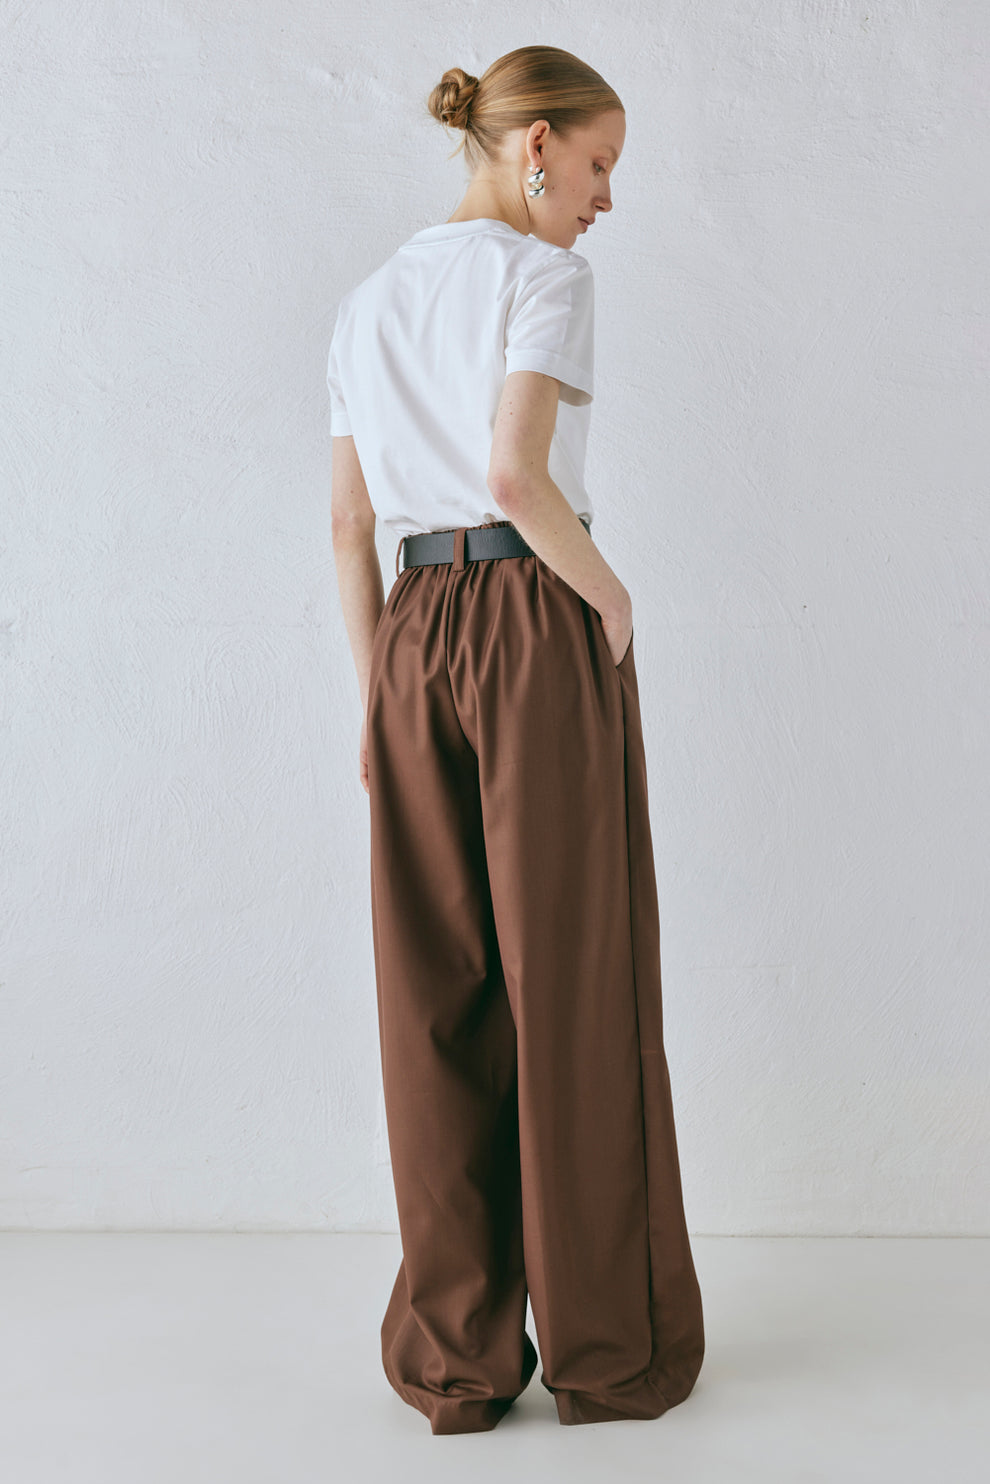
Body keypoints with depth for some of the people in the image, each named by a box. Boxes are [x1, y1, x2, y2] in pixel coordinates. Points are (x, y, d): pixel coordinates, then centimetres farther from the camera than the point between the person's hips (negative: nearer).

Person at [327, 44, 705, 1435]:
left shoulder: (367, 303, 17)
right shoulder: (545, 277, -4)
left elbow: (349, 523, 14)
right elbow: (516, 470, -19)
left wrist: (375, 696, 16)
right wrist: (613, 596, -5)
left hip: (414, 635, 6)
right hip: (540, 624, -6)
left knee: (440, 998, 8)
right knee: (577, 989, 2)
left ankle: (457, 1360, 16)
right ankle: (609, 1347, 15)